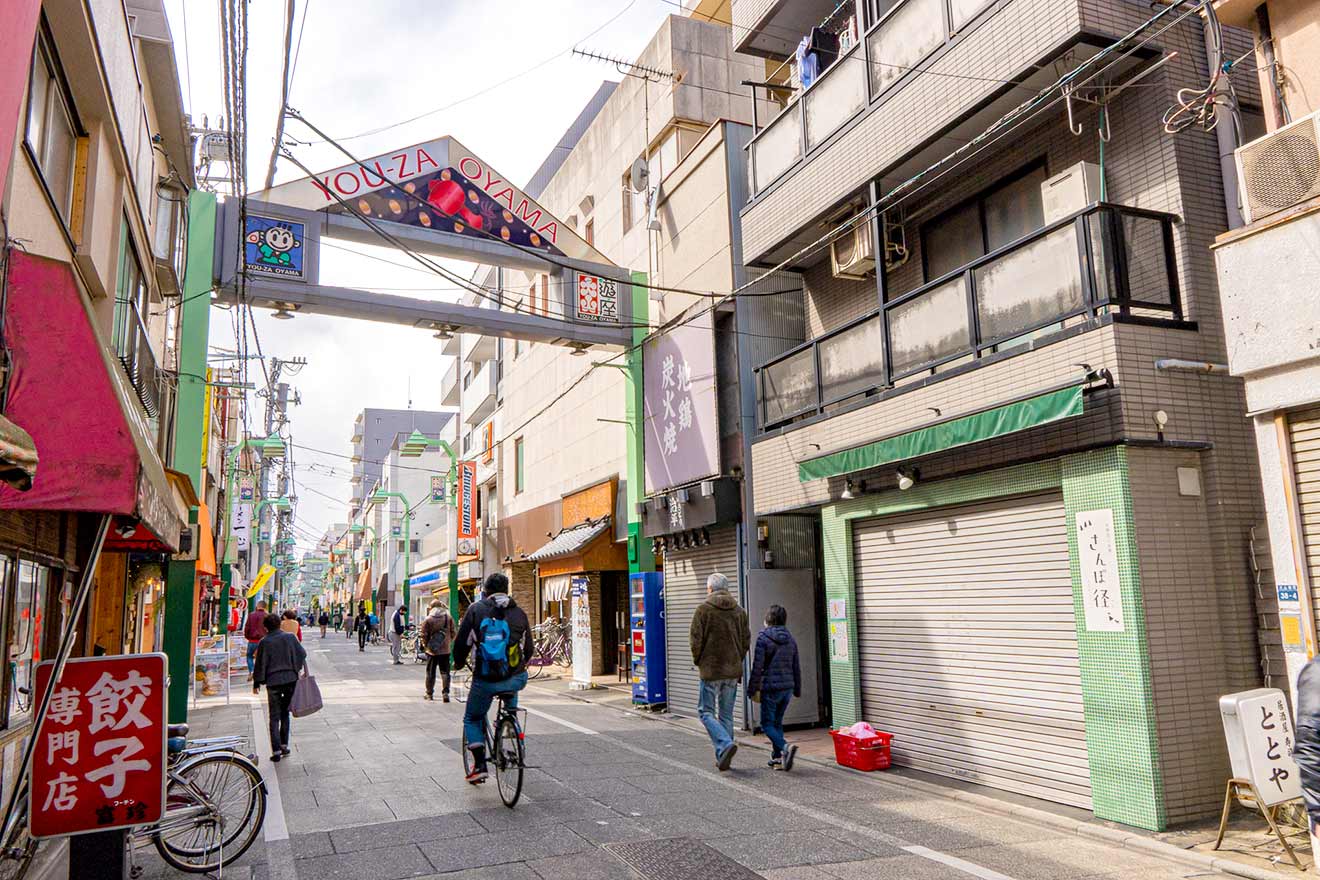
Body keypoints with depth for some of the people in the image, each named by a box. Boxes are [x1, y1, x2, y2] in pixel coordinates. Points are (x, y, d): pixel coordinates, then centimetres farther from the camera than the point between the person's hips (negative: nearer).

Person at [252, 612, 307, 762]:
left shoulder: (264, 643, -7)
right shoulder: (290, 637, 0)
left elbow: (260, 665, -4)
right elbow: (302, 655, 4)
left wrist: (256, 684, 6)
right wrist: (298, 671, 19)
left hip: (273, 682, -2)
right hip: (290, 679, 3)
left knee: (274, 717, 4)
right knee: (285, 713, 17)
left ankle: (276, 751, -1)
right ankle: (284, 745, 19)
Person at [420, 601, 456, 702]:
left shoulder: (428, 619, -8)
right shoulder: (448, 617, -1)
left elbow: (424, 635, -6)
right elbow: (453, 633, 2)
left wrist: (425, 645, 11)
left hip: (432, 650, -1)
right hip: (445, 649, 1)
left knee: (430, 672, 11)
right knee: (445, 672, 5)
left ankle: (429, 694, 18)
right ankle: (445, 693, -6)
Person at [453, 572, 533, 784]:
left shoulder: (476, 609, -2)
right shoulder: (519, 613, 4)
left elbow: (461, 642, 0)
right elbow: (528, 648, 12)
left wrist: (458, 663, 20)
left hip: (485, 680, -2)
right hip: (516, 678, 3)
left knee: (472, 719, 20)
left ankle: (480, 764, 6)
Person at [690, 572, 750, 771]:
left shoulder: (704, 609, -8)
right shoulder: (739, 611, 7)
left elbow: (695, 639, -10)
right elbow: (746, 641, 8)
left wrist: (698, 660, 6)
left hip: (711, 669, -5)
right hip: (733, 670, 5)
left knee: (706, 711, 4)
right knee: (726, 714, 13)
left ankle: (725, 744, -17)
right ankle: (723, 757, 14)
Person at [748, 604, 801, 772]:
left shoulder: (763, 637, -10)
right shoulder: (791, 638, 8)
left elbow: (757, 666, -11)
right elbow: (796, 667, 13)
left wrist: (752, 689, -4)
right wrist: (797, 689, 21)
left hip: (770, 688, -6)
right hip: (787, 687, 6)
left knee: (767, 724, 1)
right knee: (777, 722, 16)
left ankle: (785, 748, -21)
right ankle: (777, 758, 17)